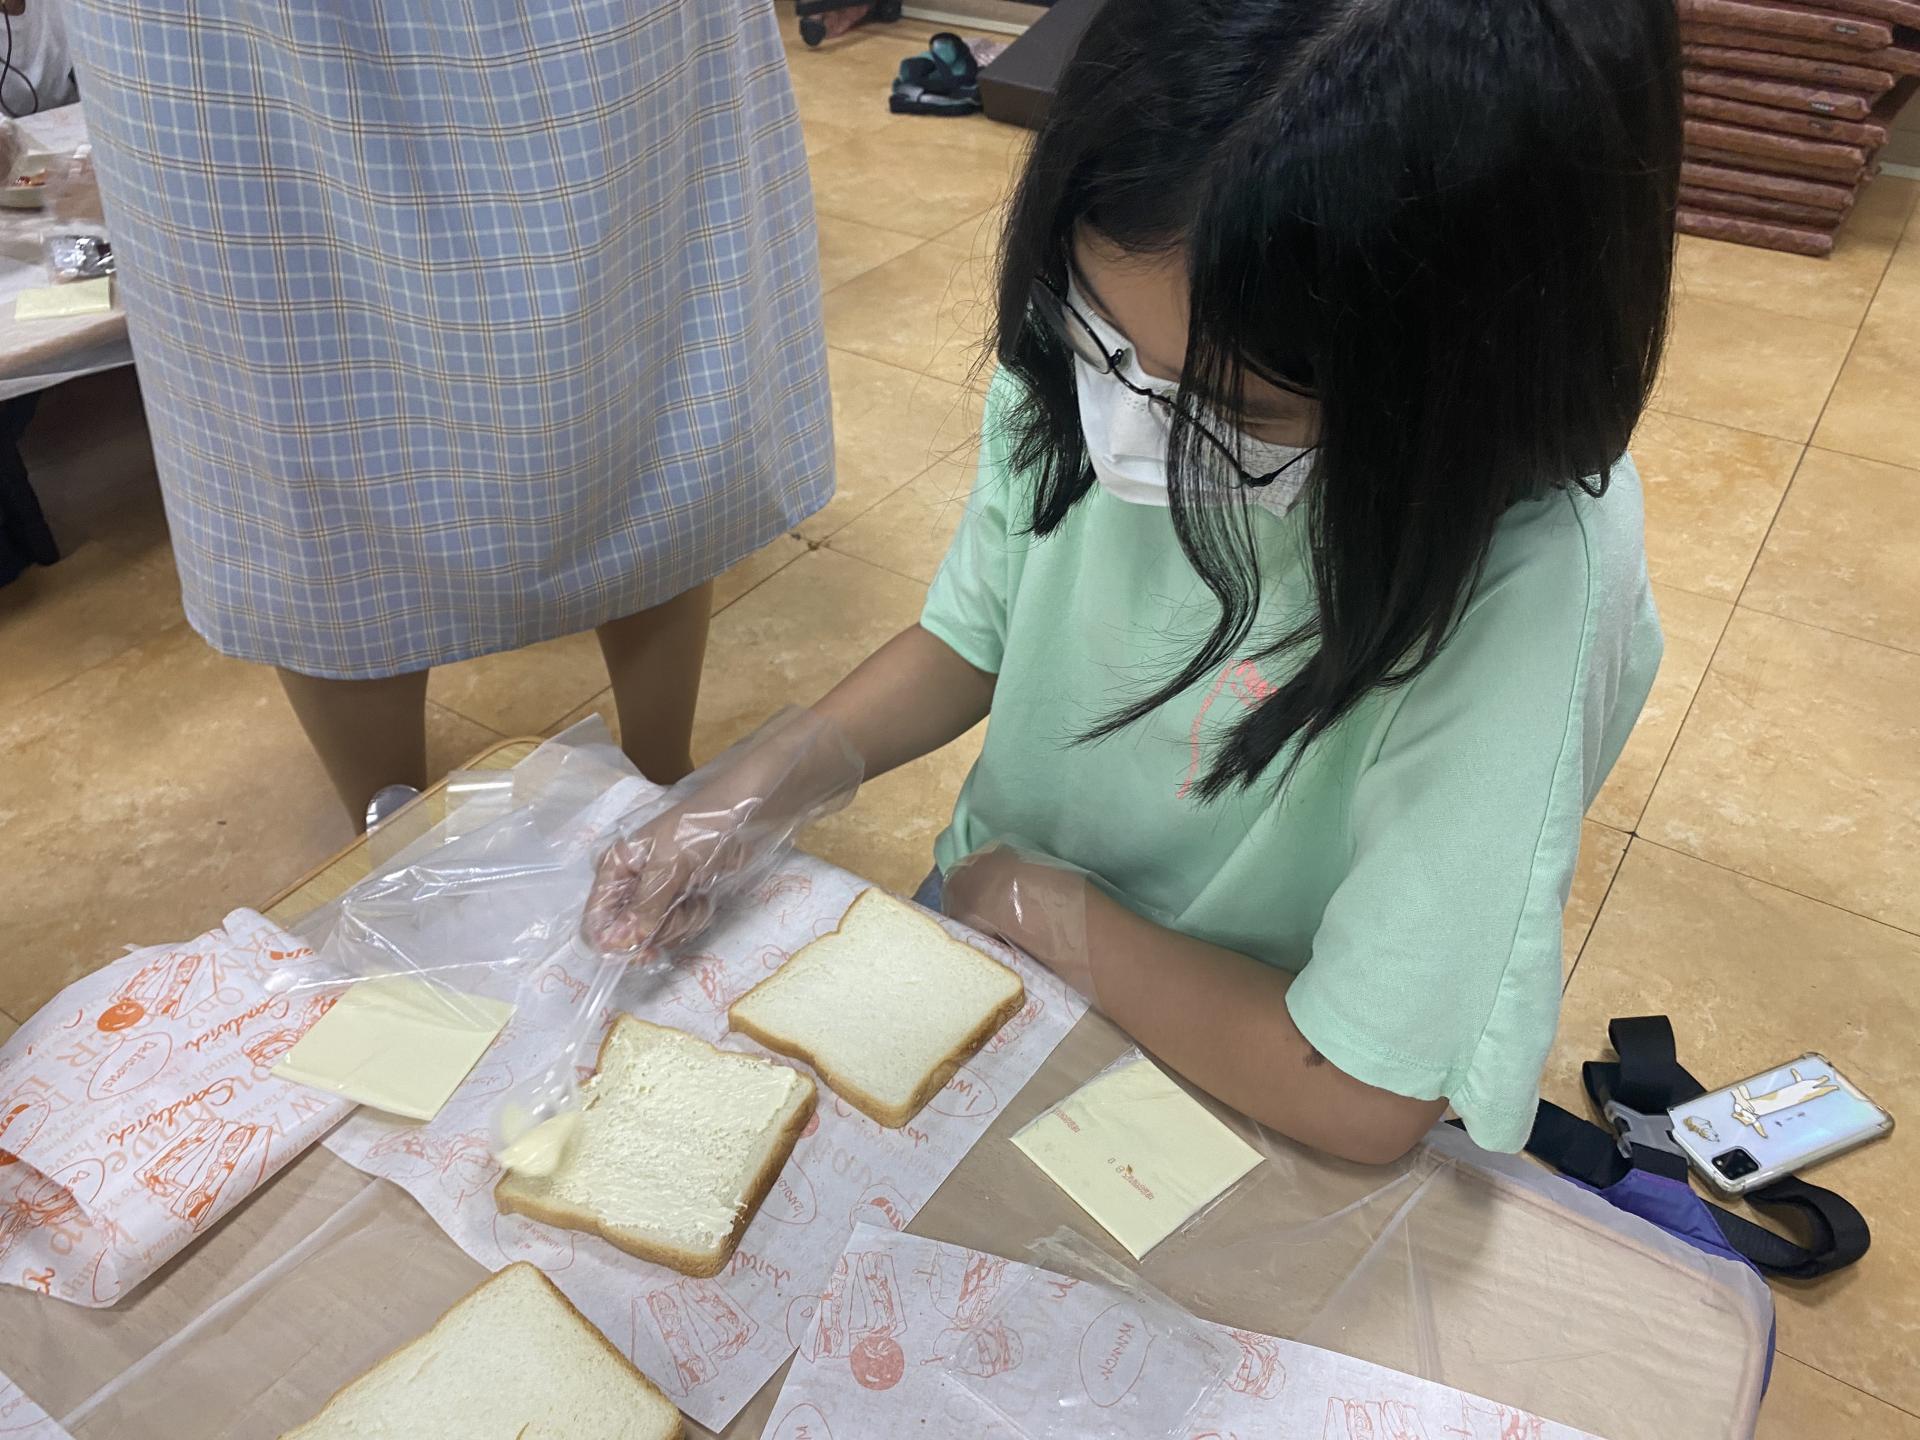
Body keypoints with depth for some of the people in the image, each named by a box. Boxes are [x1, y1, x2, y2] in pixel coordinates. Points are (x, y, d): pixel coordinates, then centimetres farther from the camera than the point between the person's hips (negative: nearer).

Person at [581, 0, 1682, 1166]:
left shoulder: (1528, 585, -30)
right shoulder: (1081, 353, -14)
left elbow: (1360, 1098, -24)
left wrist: (1045, 909, -14)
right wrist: (763, 786, -11)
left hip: (1245, 1113, -3)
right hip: (989, 924, 4)